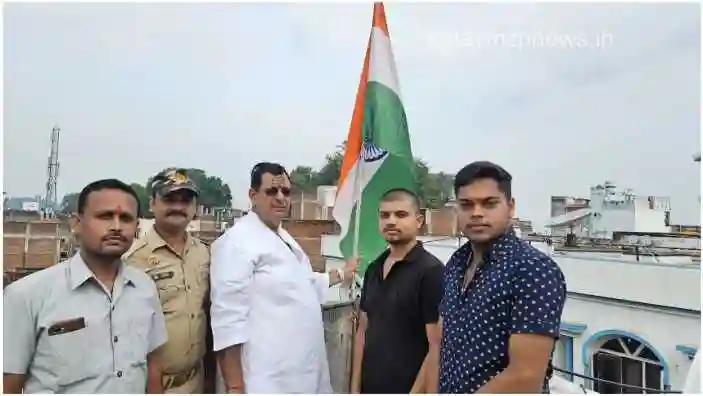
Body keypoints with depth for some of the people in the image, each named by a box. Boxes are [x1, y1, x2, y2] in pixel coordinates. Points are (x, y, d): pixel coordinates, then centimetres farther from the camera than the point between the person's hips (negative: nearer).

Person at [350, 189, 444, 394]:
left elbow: (437, 347, -17)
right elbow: (363, 330, 8)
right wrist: (355, 387, 4)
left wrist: (416, 392, -17)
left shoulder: (432, 271, -15)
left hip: (407, 388, -5)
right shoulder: (373, 269, 4)